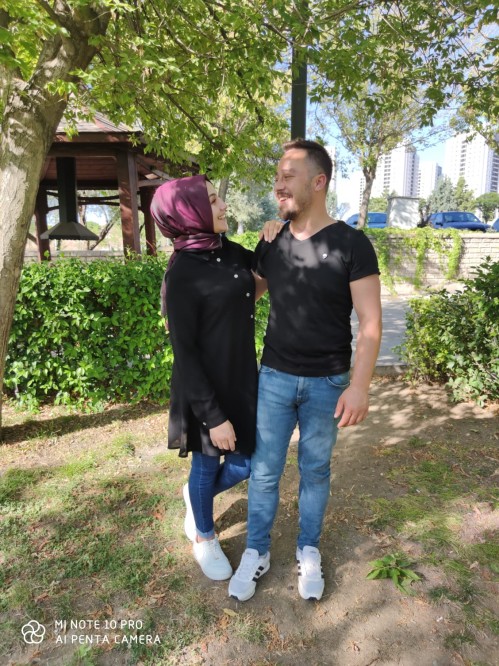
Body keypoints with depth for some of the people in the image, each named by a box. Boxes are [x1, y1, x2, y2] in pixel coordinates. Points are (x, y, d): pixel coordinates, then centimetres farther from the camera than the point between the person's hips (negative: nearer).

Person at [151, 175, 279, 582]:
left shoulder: (228, 251, 1)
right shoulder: (182, 275, -20)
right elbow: (184, 354, -18)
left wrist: (270, 240, -1)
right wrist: (213, 415, -18)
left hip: (242, 380, 7)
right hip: (206, 388, -7)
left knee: (246, 463, 15)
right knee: (206, 466, 14)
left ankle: (196, 497, 46)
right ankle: (204, 538, 43)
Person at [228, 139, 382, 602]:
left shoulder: (351, 244, -11)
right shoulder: (270, 244, 0)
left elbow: (370, 323, -11)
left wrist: (359, 385, -18)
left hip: (327, 384, -2)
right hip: (274, 377, 3)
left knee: (315, 471, 15)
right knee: (264, 471, 11)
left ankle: (308, 550, 37)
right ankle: (256, 551, 33)